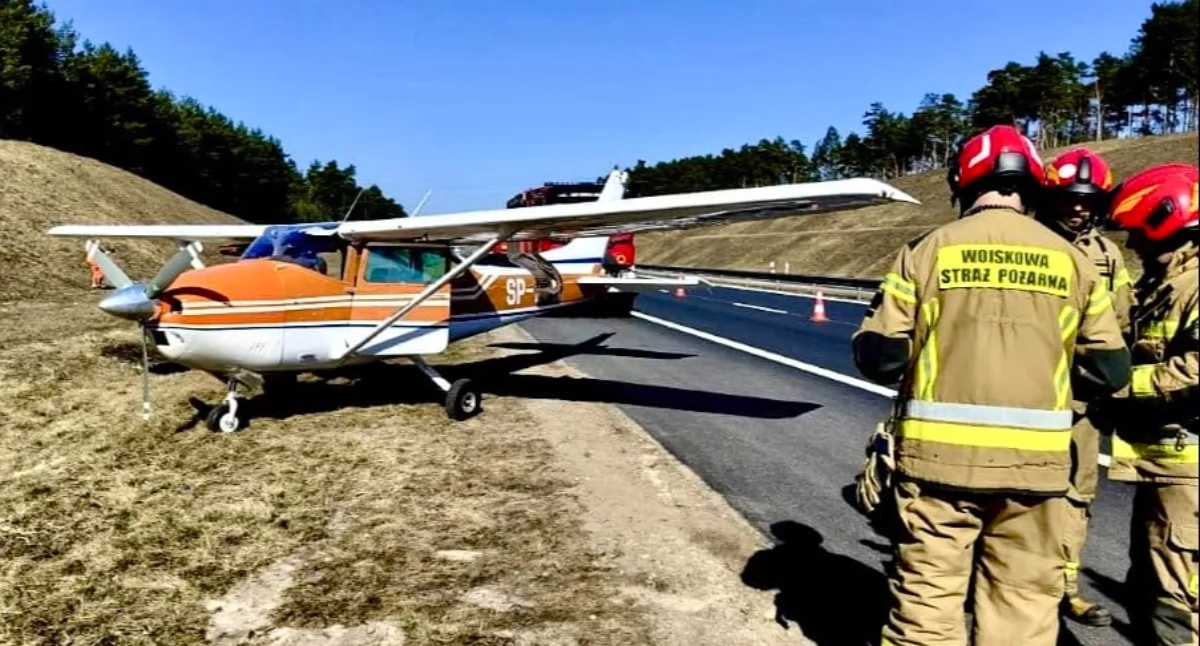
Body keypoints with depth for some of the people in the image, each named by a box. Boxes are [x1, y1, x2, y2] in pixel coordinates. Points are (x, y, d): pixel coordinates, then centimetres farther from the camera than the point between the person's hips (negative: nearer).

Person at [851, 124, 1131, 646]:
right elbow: (1109, 370, 6)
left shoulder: (928, 250, -5)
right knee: (1024, 600, 15)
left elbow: (878, 358, -6)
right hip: (1034, 458, 2)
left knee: (927, 593, 9)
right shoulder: (1070, 260, 3)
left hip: (940, 453, -2)